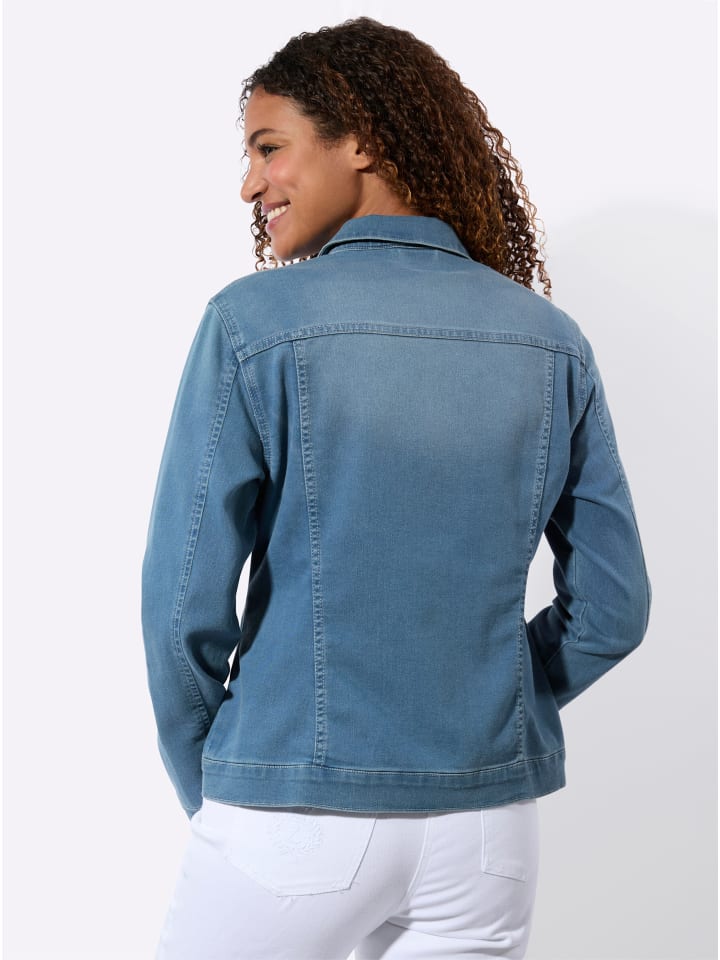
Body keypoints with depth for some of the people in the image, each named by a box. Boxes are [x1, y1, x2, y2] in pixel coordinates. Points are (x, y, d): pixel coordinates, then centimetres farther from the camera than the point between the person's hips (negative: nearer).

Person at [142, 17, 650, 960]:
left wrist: (203, 784, 4)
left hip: (295, 815, -3)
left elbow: (184, 600, -11)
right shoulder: (551, 340, 1)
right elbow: (612, 605, 3)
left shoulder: (254, 322, -11)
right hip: (488, 823, 4)